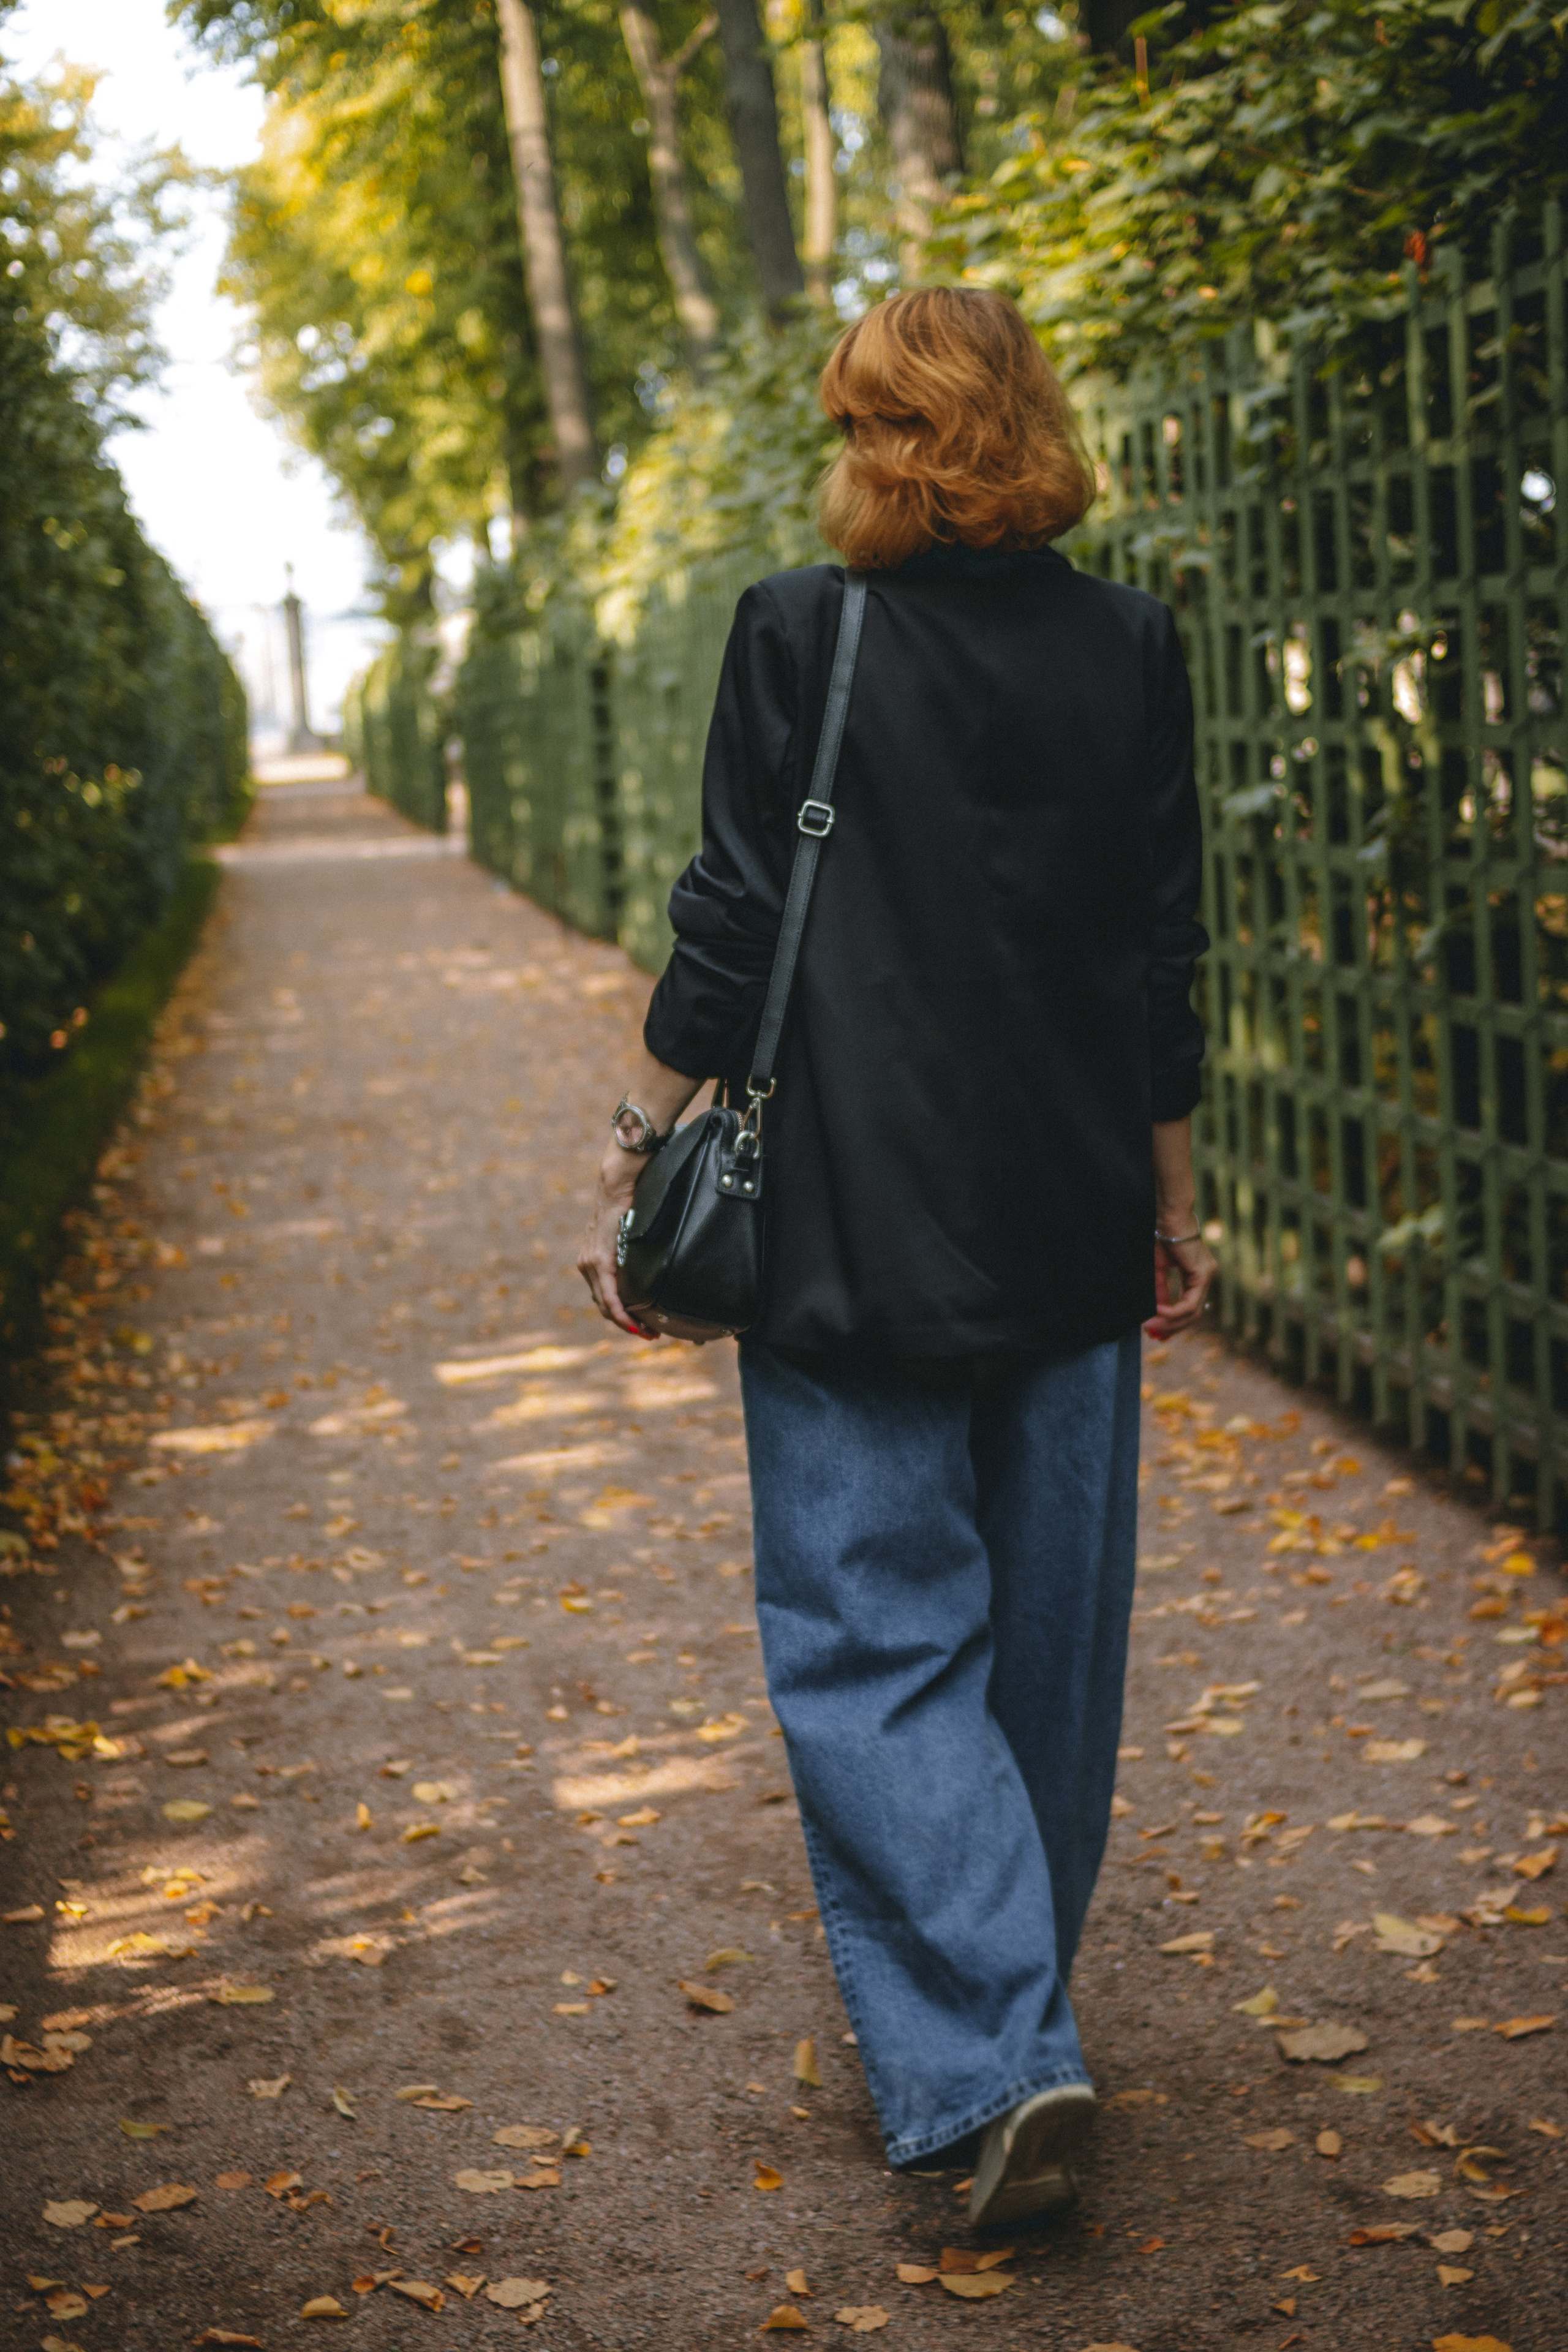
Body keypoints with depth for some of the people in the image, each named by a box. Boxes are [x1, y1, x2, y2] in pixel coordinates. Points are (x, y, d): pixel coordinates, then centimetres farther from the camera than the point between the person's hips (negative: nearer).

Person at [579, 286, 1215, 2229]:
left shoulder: (798, 636, -7)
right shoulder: (1129, 649, 3)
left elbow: (729, 928, -8)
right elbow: (1163, 956, 6)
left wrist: (631, 1163, 1)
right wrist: (1172, 1203, 14)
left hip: (861, 1230, -4)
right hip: (1072, 1229, 4)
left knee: (871, 1642, 2)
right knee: (1051, 1637, 15)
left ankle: (989, 2059, -10)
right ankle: (1004, 2014, 30)